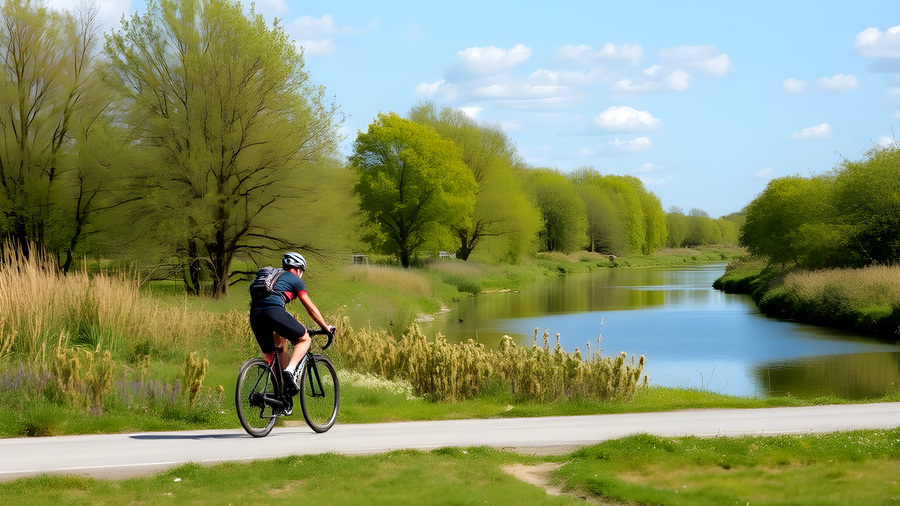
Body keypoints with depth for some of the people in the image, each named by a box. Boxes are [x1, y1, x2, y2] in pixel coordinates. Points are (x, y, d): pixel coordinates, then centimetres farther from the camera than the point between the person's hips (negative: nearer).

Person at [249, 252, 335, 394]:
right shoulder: (296, 280, 16)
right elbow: (311, 308, 15)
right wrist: (326, 327, 27)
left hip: (254, 313, 7)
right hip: (273, 311, -6)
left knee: (270, 358, 19)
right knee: (304, 339, 11)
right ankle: (290, 370, -10)